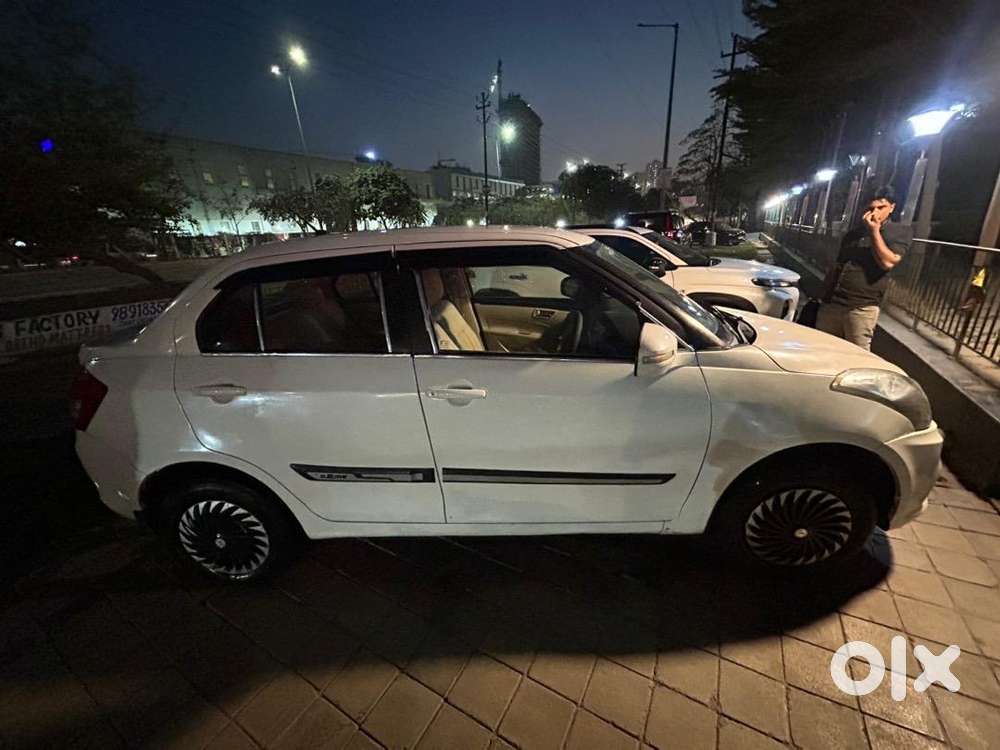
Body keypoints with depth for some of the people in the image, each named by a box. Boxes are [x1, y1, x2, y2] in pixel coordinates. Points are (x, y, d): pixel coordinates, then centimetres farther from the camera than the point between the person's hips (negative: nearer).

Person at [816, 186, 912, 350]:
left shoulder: (901, 232, 5)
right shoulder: (854, 233, 18)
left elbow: (887, 262, -12)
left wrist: (874, 231, -6)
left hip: (862, 308, -4)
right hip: (831, 303, 4)